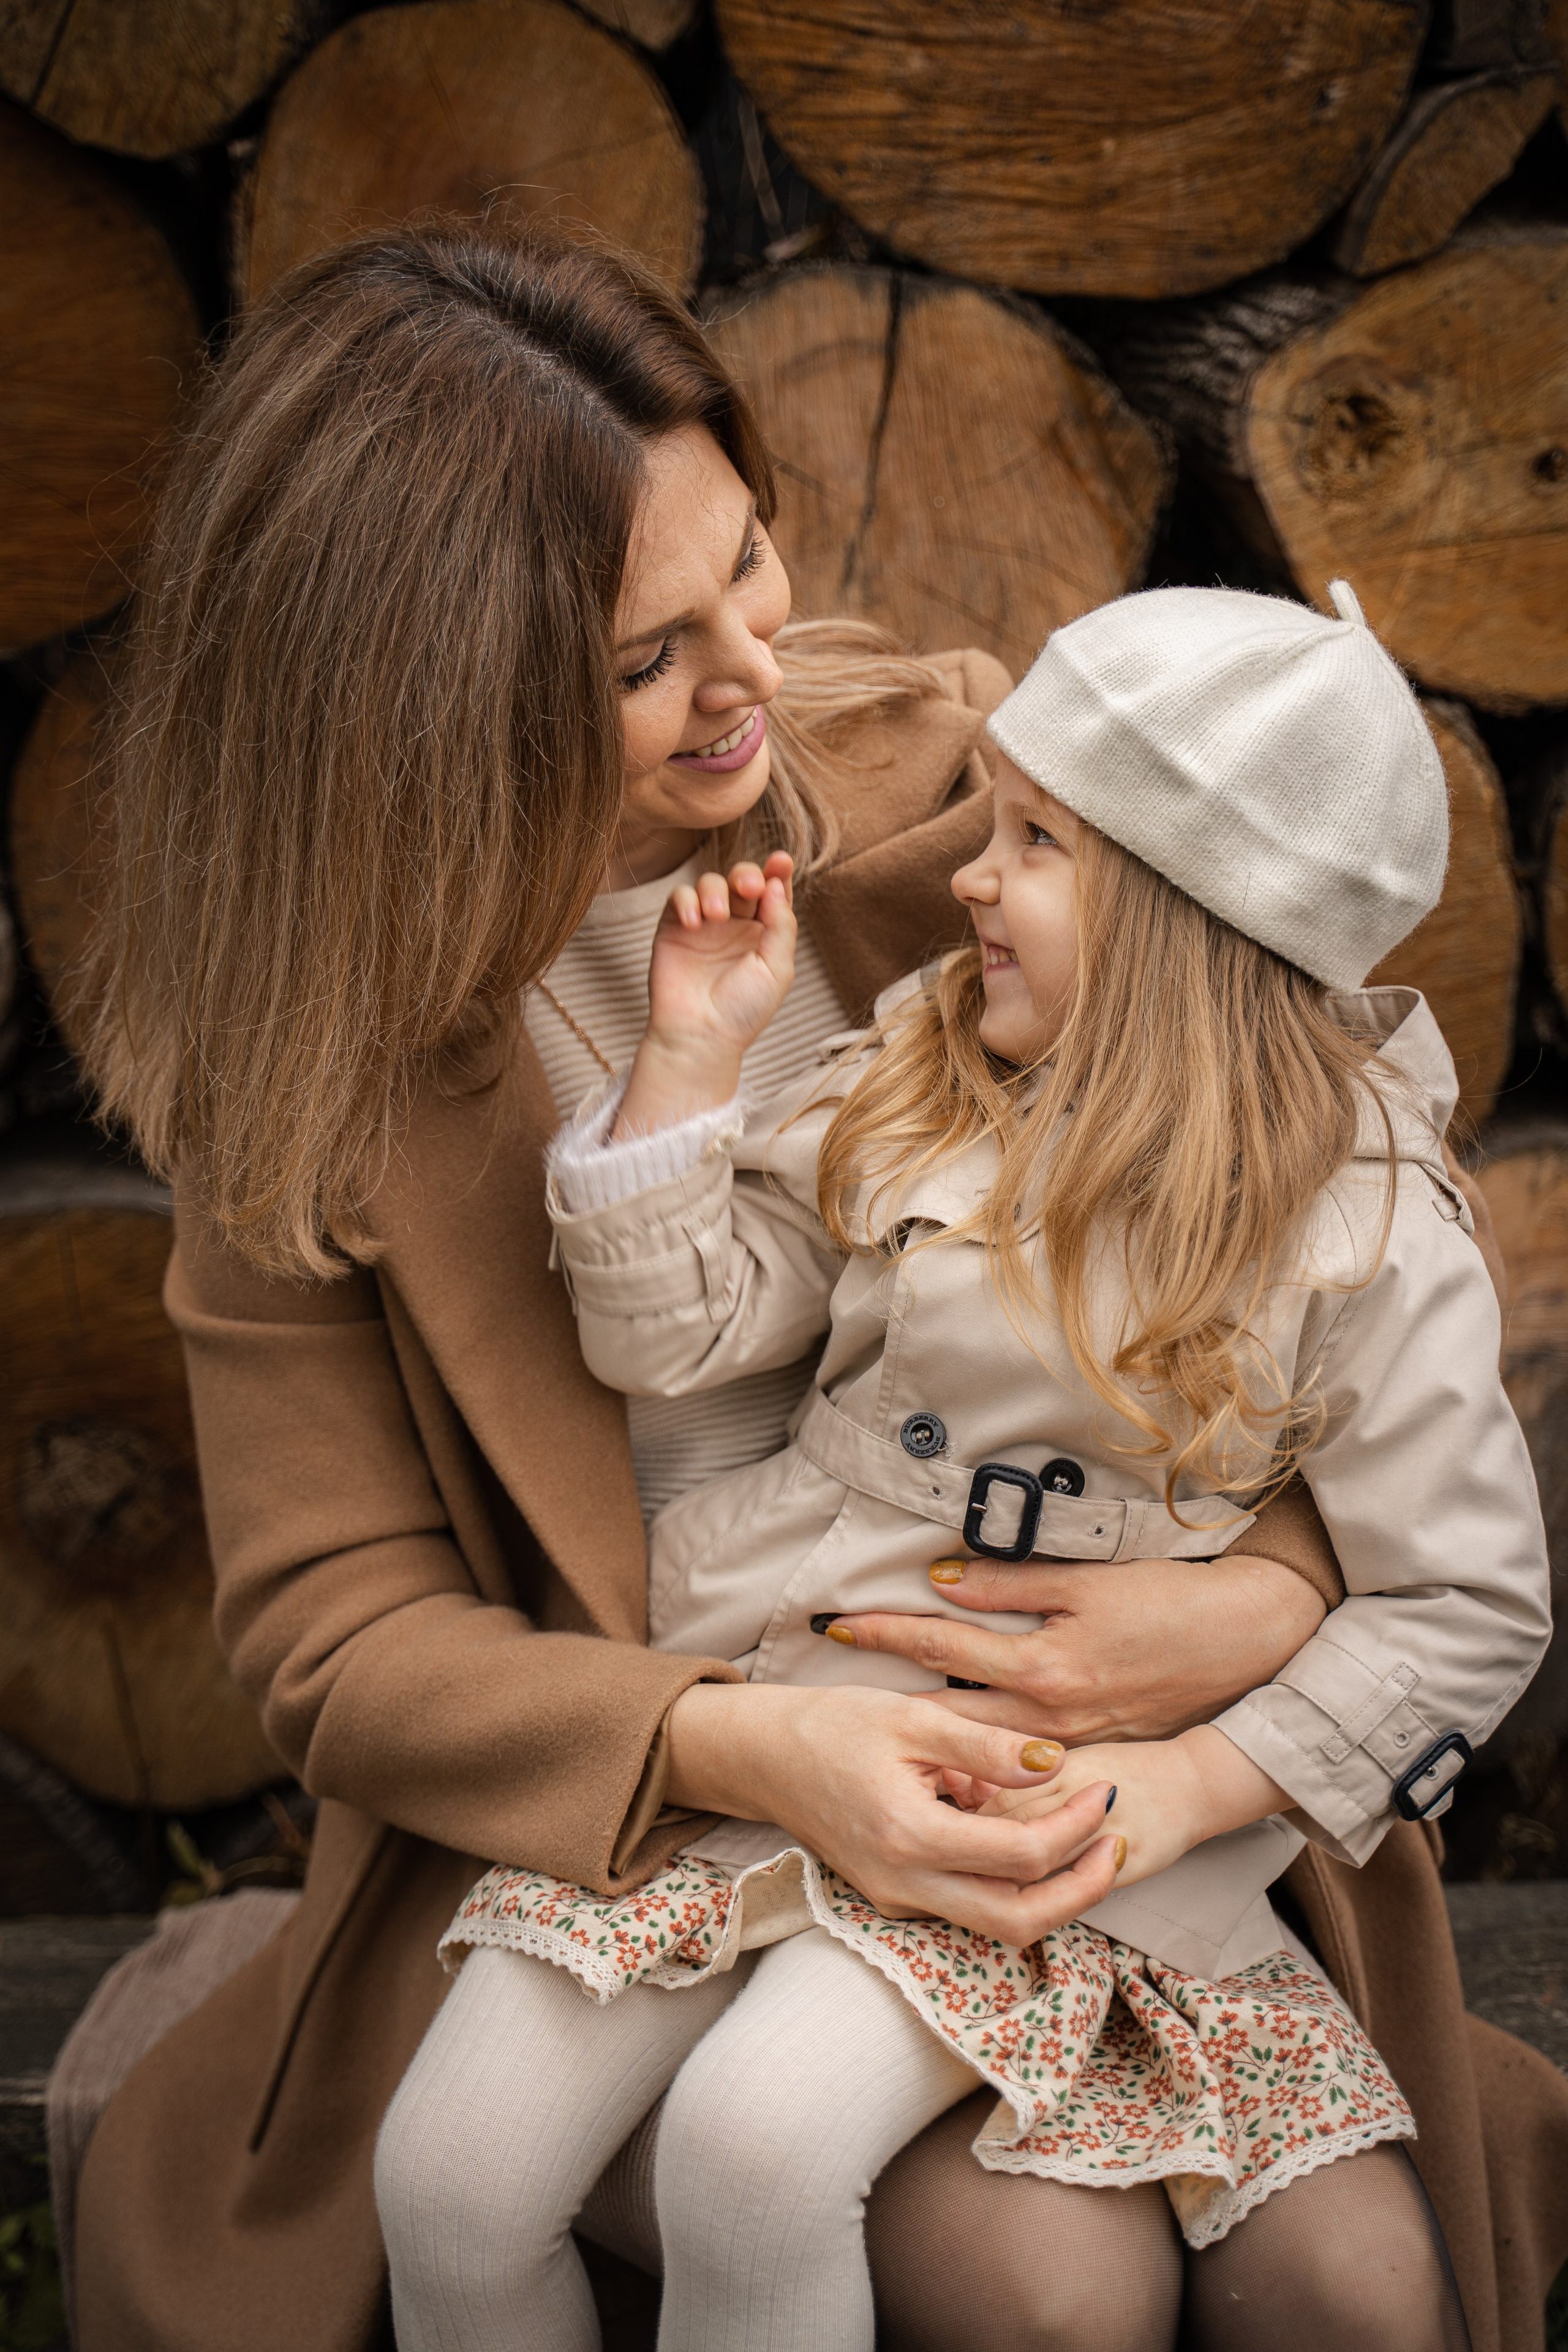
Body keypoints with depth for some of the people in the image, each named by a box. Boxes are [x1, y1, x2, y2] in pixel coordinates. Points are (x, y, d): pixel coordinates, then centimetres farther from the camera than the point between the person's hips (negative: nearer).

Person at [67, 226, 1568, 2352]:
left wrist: (1273, 1588, -20)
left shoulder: (955, 796, -7)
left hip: (1091, 1752, 2)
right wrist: (736, 1746, -26)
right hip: (645, 1824, -2)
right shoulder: (318, 1058, -9)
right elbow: (337, 1634, -8)